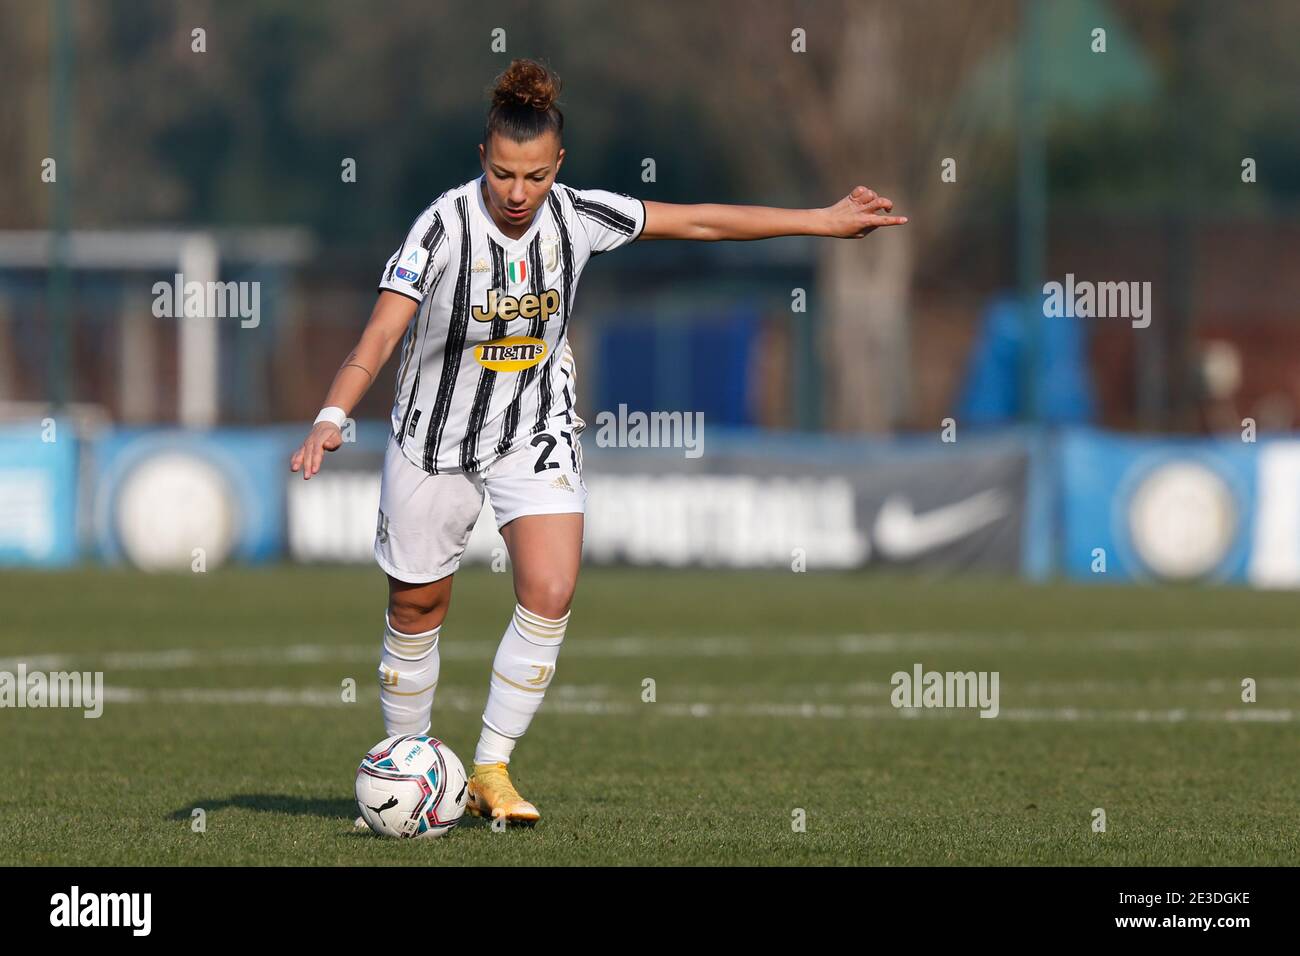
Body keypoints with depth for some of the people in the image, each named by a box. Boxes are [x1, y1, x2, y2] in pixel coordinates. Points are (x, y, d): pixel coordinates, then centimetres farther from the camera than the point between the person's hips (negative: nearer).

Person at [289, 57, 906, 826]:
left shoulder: (578, 216, -12)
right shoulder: (444, 226, -22)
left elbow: (702, 221, -4)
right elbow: (380, 336, -26)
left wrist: (826, 221, -1)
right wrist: (333, 418, -41)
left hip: (537, 430, 2)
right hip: (436, 437, -2)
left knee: (551, 595, -16)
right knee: (417, 608, 7)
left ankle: (492, 769, -4)